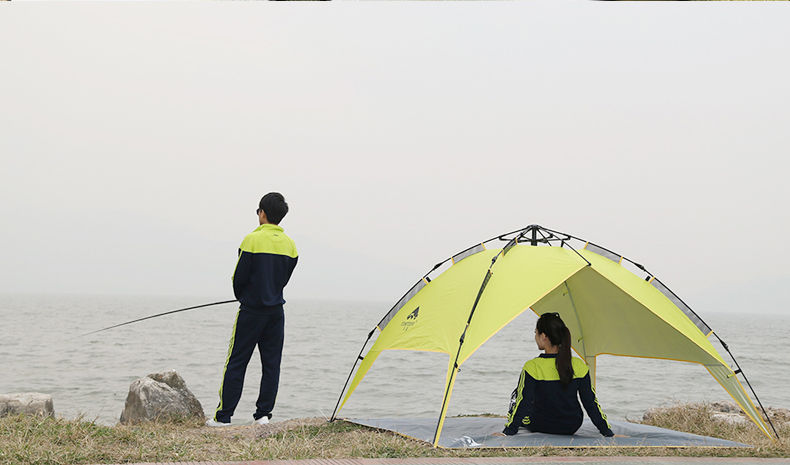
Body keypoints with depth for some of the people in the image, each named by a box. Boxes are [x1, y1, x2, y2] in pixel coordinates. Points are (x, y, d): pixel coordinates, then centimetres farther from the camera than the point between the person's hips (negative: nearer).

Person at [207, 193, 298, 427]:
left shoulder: (253, 239, -12)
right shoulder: (289, 244, 6)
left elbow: (239, 276, -8)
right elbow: (285, 277, 11)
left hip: (251, 311, -5)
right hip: (276, 311, 5)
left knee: (236, 363, 0)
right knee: (271, 364, 8)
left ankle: (223, 416, 2)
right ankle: (263, 414, 8)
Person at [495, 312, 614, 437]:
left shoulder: (532, 367, -24)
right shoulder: (579, 366, -13)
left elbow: (523, 402, -22)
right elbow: (590, 402, -10)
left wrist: (508, 431, -17)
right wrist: (607, 432, -2)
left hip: (540, 427, -3)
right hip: (572, 428, 3)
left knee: (517, 395, 25)